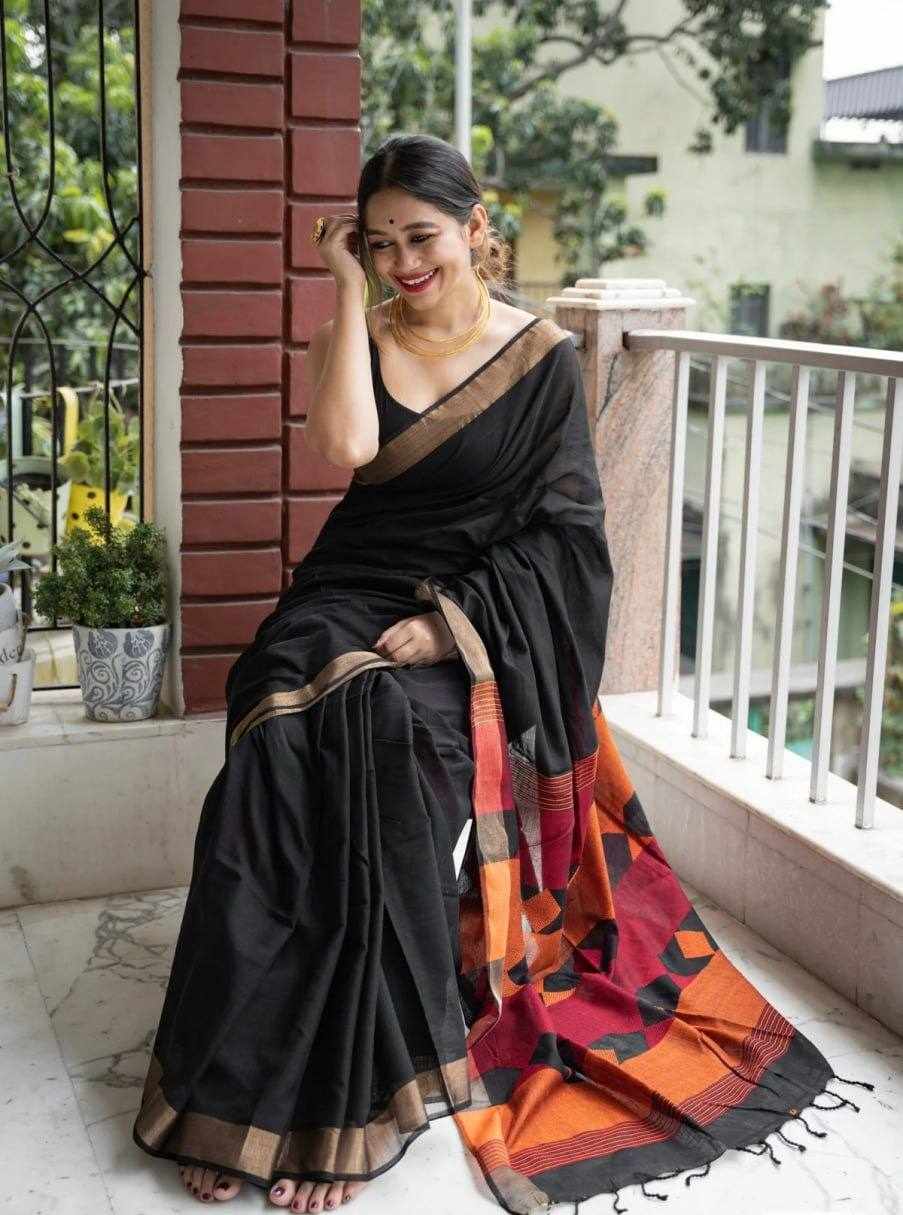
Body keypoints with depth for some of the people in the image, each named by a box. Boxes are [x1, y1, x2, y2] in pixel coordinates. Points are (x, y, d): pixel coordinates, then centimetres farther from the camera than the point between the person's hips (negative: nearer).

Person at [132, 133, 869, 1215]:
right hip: (352, 600, 2)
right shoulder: (356, 336, 11)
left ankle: (354, 1102, -21)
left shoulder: (544, 359, 5)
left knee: (383, 744, -33)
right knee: (282, 748, -29)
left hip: (484, 624, -2)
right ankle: (241, 1095, -18)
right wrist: (351, 291, -3)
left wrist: (453, 624, -15)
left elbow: (562, 535, -2)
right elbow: (347, 447, -12)